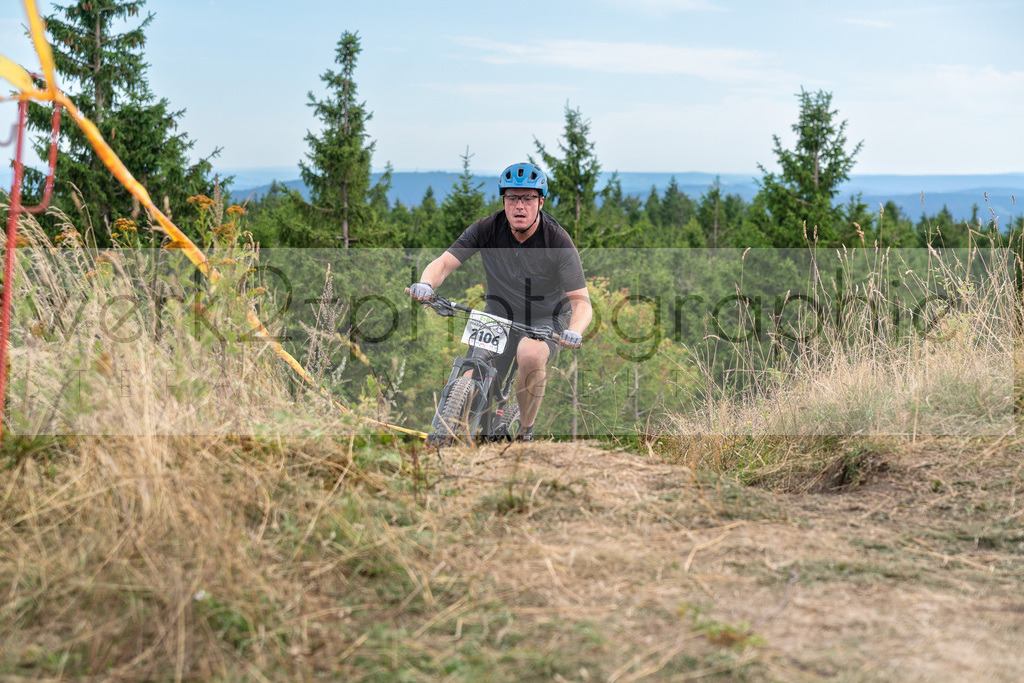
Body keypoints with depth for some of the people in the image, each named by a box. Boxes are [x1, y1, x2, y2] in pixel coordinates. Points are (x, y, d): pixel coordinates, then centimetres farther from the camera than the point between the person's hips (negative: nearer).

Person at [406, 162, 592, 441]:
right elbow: (444, 262, -19)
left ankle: (526, 431, -12)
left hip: (544, 318, -2)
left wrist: (574, 331, -46)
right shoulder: (487, 229, -16)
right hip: (499, 314, 3)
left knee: (530, 355, -36)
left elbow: (581, 301, -24)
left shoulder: (558, 241, -22)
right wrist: (425, 284, -43)